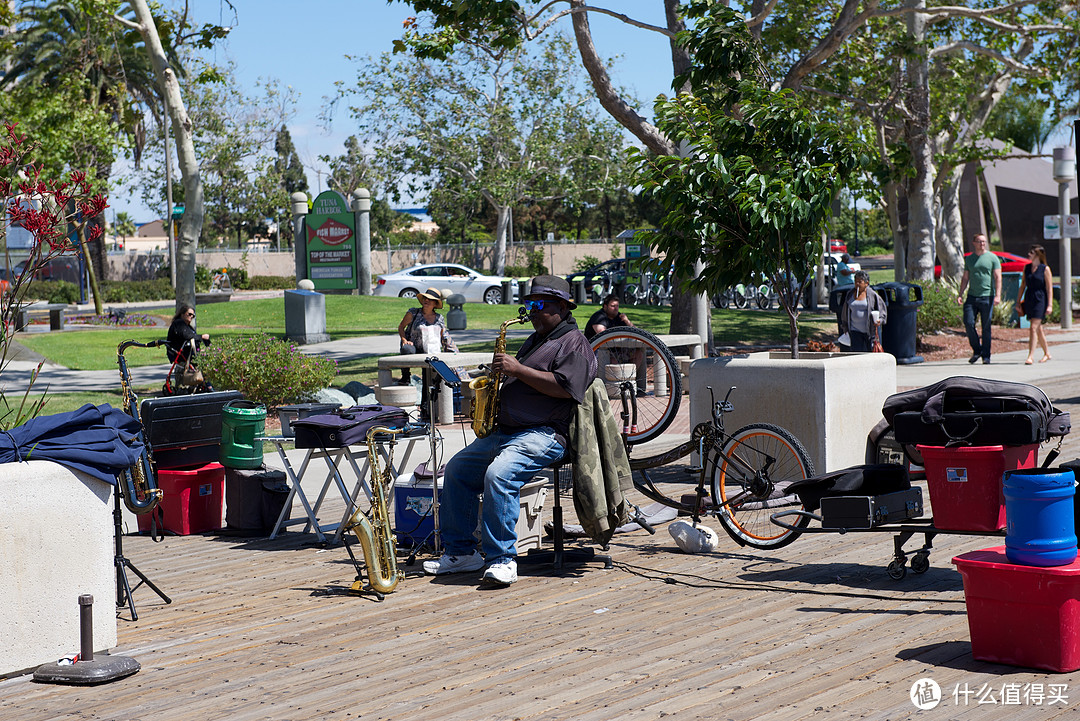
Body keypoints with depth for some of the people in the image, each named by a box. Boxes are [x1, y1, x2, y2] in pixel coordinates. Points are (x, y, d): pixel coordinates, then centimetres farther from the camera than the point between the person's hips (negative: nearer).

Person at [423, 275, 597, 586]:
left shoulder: (575, 344, -4)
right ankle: (460, 551, 6)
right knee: (457, 470, 3)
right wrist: (502, 374, 13)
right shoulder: (536, 340, 26)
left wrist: (518, 369, -17)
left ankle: (503, 559, -28)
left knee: (499, 475, -32)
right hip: (503, 430, 10)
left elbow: (563, 387, -19)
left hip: (543, 434, -10)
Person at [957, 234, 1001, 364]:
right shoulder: (969, 259, 14)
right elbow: (965, 278, 18)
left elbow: (998, 277, -2)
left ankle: (986, 355, 7)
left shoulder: (992, 258, 3)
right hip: (972, 296, 3)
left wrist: (997, 295, -13)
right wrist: (960, 294, 8)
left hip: (987, 296, -3)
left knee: (986, 327, -1)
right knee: (968, 322, -8)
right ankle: (976, 350, 9)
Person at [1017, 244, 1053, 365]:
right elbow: (1023, 285, 15)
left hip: (1040, 300, -6)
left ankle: (1030, 356, -15)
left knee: (1033, 328, -14)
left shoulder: (1045, 269, -5)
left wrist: (1049, 305, -11)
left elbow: (1049, 288, -6)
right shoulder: (1026, 268, 10)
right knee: (1038, 329, 13)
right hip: (1028, 299, 6)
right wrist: (1019, 302, 13)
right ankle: (1047, 354, 27)